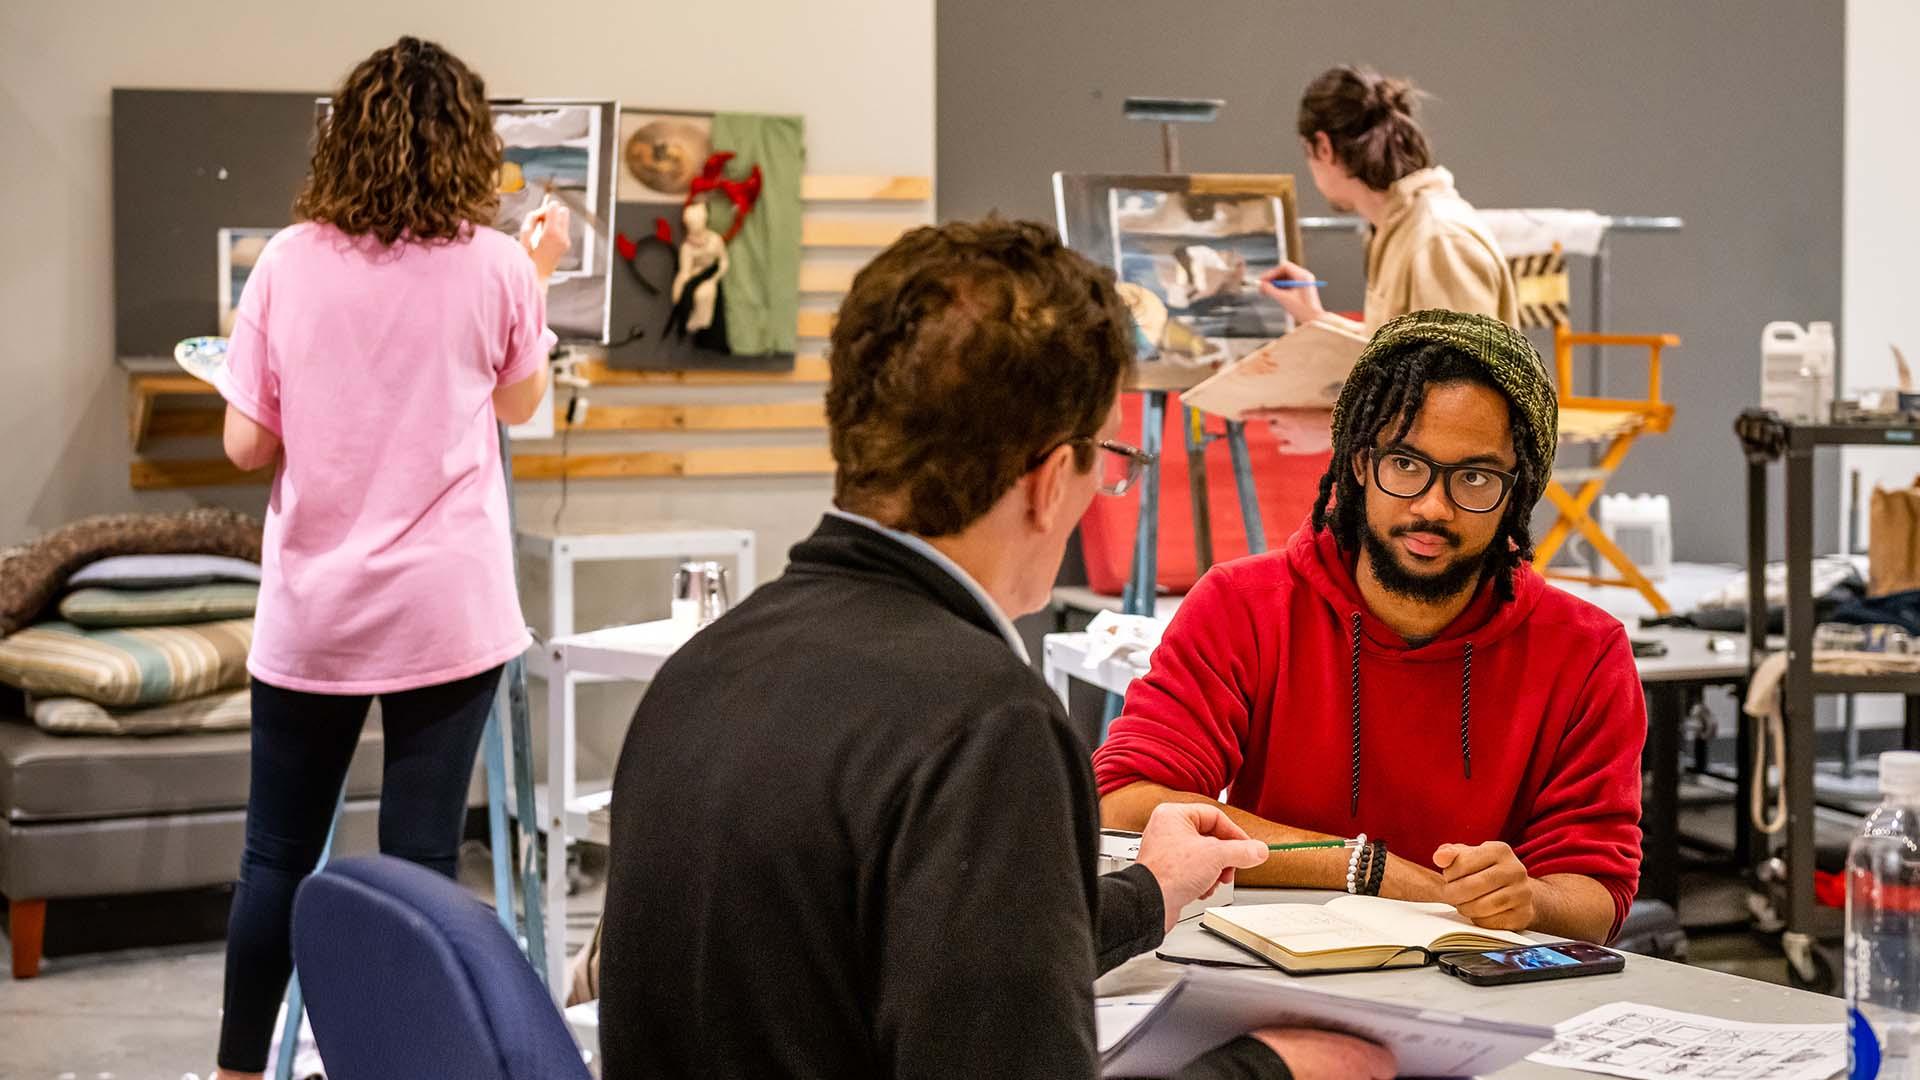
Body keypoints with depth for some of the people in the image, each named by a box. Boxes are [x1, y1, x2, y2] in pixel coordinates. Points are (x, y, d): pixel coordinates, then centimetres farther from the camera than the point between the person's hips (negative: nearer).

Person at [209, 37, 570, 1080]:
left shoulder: (288, 261, -2)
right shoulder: (494, 264, -3)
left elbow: (245, 444, -2)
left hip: (312, 610, 1)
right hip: (447, 609, -1)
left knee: (277, 856, 11)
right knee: (421, 860, 2)